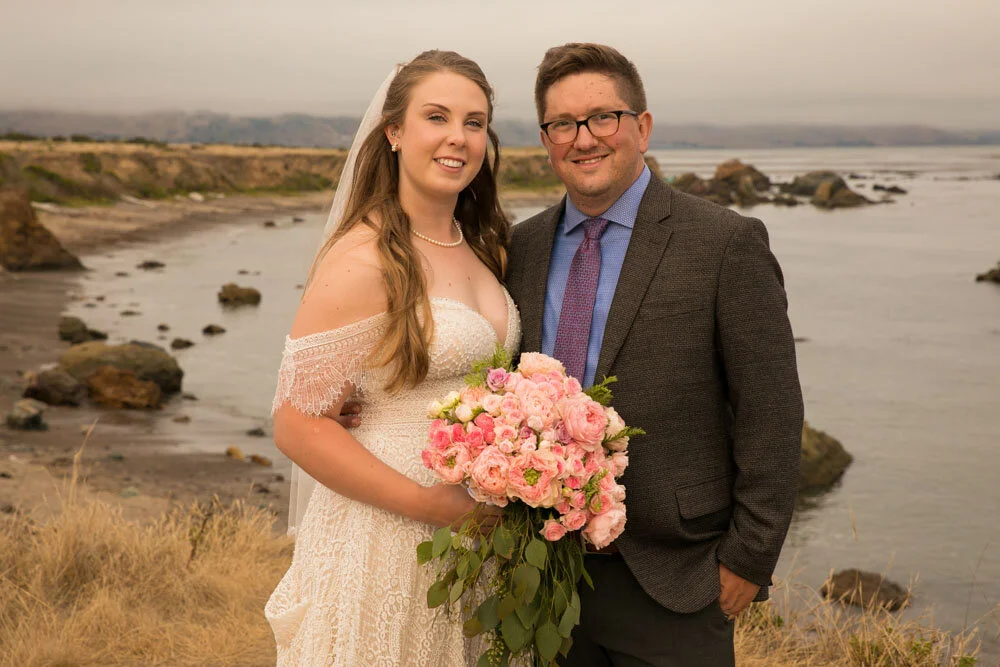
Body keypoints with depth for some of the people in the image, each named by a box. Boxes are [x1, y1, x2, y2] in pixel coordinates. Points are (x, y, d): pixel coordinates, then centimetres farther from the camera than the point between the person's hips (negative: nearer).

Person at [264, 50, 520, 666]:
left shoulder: (483, 248, 6)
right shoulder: (362, 262, -17)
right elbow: (298, 425, -17)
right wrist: (432, 505, -20)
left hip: (474, 526, 7)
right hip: (385, 539, -7)